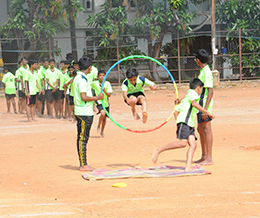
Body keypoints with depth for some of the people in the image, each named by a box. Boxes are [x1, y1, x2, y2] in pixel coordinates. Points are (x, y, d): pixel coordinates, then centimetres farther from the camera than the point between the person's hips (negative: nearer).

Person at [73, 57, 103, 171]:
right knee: (82, 138, -6)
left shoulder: (78, 77, 15)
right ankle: (83, 165, -3)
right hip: (84, 113, -10)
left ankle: (83, 164, 15)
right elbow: (83, 97, -24)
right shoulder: (82, 79, -16)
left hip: (83, 112, 10)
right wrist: (97, 98, -15)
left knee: (82, 138, 11)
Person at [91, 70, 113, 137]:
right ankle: (98, 126, -5)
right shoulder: (94, 83, -6)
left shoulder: (107, 84, -5)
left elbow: (109, 95, -7)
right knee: (103, 113, -28)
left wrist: (104, 91, -25)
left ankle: (102, 132, 30)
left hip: (106, 102, 3)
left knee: (104, 118, 12)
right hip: (99, 102, -3)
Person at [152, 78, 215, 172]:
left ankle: (188, 167, -22)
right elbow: (194, 103, -18)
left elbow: (176, 111, 32)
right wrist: (207, 113, -21)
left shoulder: (186, 97, 32)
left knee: (193, 144, -9)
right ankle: (159, 150, -13)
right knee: (183, 143, -23)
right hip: (184, 121, -10)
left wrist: (178, 122, 30)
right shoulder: (193, 93, 4)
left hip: (189, 125, 10)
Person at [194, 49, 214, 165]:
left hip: (205, 104, -10)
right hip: (200, 105, 10)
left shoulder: (206, 72, -16)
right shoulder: (203, 71, 15)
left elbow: (210, 91, -21)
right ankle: (204, 156, 24)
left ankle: (209, 158, -7)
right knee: (201, 129, 15)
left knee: (206, 129, -9)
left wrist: (205, 109, -25)